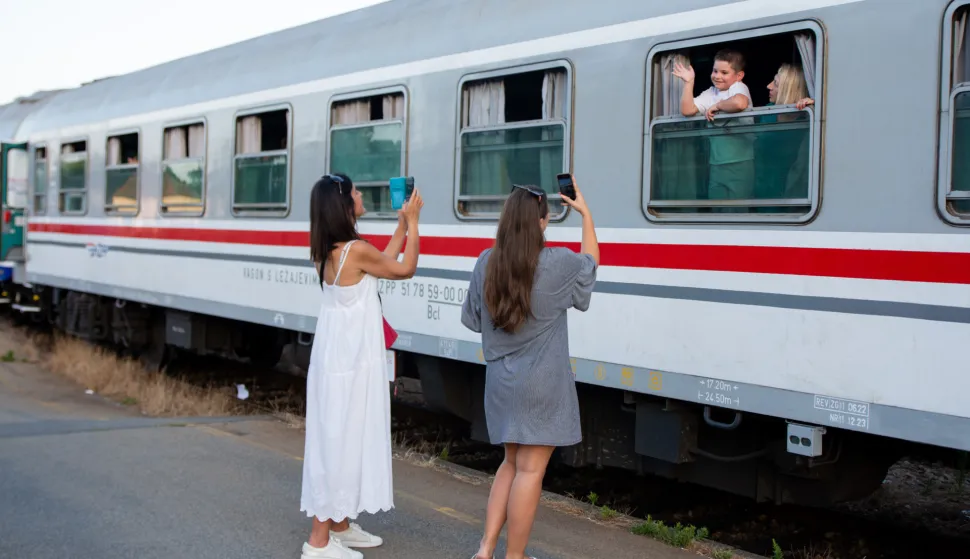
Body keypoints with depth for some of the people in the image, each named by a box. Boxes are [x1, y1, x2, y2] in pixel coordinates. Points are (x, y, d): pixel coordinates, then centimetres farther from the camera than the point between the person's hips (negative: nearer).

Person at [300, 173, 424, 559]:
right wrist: (413, 221, 2)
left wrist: (403, 224, 21)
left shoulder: (327, 252, 7)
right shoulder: (355, 250, -19)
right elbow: (404, 269, -6)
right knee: (340, 441, -3)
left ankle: (340, 525, 28)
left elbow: (382, 264, 18)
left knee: (341, 440, 17)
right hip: (350, 362, -9)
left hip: (337, 358, 9)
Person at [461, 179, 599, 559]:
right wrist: (585, 213, 19)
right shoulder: (557, 264, -13)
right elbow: (591, 261, 10)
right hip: (541, 383, -5)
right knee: (530, 469, 2)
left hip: (501, 379, 5)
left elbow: (472, 319, 9)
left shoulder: (485, 264, -2)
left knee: (512, 462, 18)